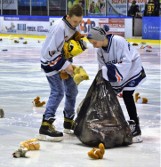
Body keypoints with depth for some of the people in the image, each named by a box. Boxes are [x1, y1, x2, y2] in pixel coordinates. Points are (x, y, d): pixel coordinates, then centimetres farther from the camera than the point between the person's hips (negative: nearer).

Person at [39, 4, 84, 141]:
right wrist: (65, 65, -23)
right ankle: (45, 127, -21)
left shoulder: (75, 25, -2)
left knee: (72, 90, 13)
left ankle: (69, 122, 29)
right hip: (51, 61, -9)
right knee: (58, 92, -19)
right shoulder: (60, 27, -28)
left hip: (64, 61, 9)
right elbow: (51, 51, -27)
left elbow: (76, 39, 16)